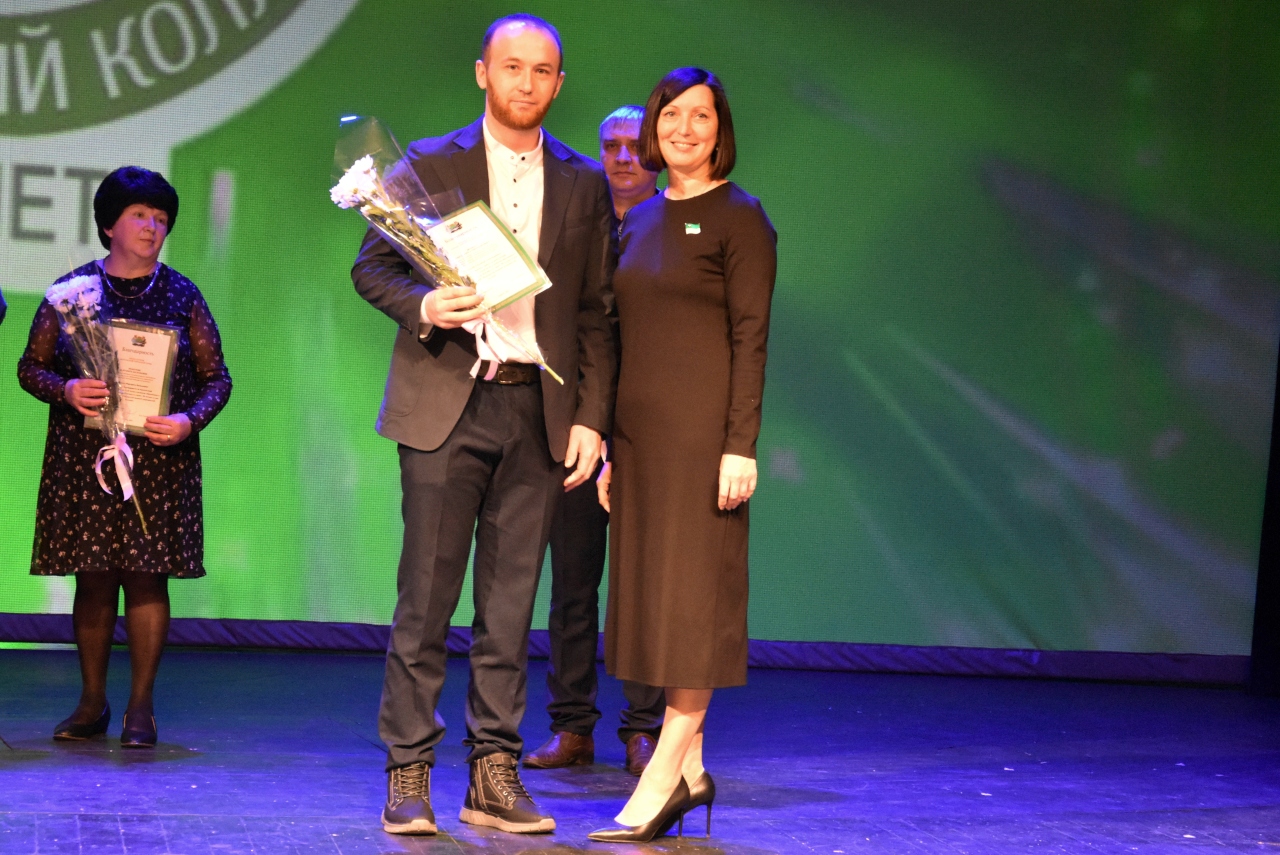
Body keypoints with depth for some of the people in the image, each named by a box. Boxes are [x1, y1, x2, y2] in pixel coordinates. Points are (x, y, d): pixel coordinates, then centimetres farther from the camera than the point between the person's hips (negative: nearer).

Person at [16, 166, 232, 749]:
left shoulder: (181, 295, 5)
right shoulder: (72, 289, 5)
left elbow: (216, 377, 5)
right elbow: (30, 366, 6)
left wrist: (190, 421, -13)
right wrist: (66, 390, -14)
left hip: (159, 458, 0)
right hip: (83, 456, 0)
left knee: (147, 575, -3)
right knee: (93, 578, 3)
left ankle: (141, 707, 5)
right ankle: (92, 702, 14)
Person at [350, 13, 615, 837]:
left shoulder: (585, 184, 11)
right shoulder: (428, 163, 5)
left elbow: (596, 312, 11)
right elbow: (372, 265, 6)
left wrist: (592, 418, 3)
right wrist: (422, 306, -15)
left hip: (540, 412, 2)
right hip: (446, 404, -2)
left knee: (511, 604, 5)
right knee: (426, 598, -2)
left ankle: (495, 775, 11)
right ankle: (409, 777, 4)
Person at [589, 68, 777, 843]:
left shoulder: (739, 219, -5)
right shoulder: (640, 220, 15)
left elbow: (750, 339, -10)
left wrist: (741, 446, -16)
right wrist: (613, 445, 14)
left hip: (702, 430, -7)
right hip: (640, 430, 7)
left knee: (692, 597, -4)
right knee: (649, 596, 7)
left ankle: (662, 776, -3)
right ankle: (687, 765, 13)